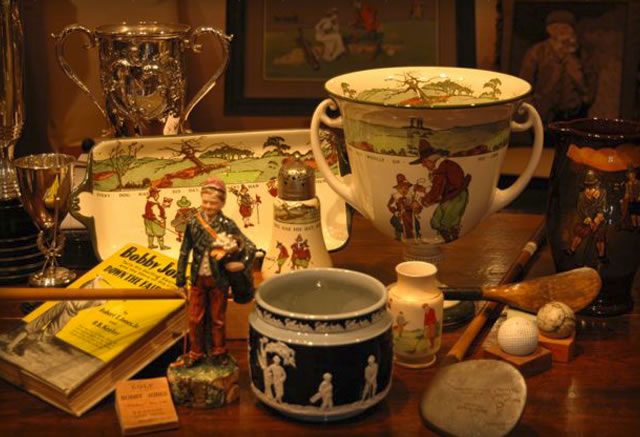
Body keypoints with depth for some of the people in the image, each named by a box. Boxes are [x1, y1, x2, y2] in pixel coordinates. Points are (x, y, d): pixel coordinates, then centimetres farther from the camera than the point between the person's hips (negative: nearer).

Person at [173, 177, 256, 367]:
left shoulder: (227, 225, -13)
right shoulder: (193, 223, -5)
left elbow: (250, 247, -12)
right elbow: (185, 251, 3)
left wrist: (242, 266, -23)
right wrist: (180, 278, 4)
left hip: (218, 280, -2)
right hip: (198, 278, 2)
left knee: (217, 319, 13)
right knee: (195, 319, 11)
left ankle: (218, 352, 32)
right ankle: (195, 353, 29)